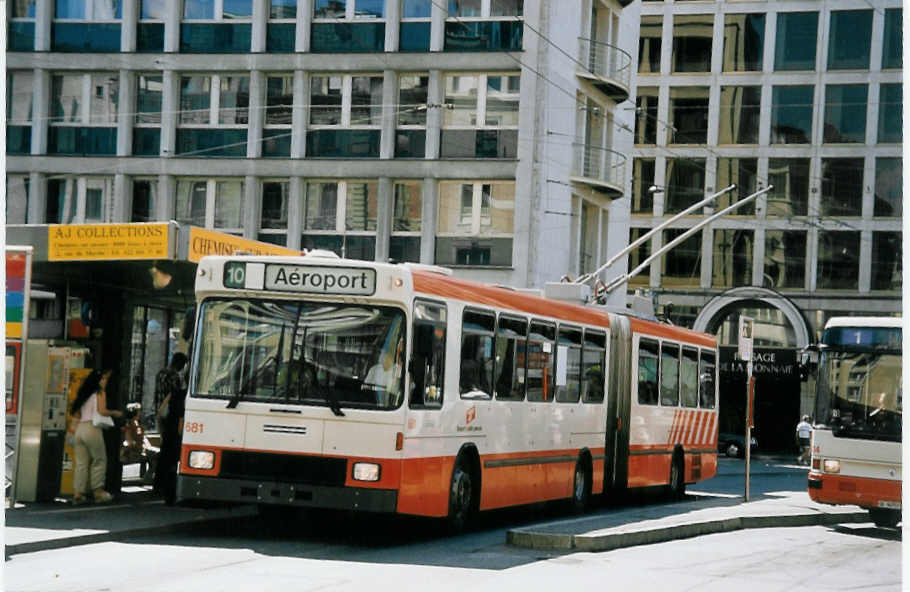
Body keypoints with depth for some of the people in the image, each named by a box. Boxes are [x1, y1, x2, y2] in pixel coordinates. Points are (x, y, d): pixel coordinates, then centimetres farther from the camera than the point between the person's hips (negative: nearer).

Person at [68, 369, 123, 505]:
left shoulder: (83, 393, 17)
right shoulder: (100, 393, -2)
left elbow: (75, 411, 14)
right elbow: (102, 411, -10)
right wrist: (114, 413, 5)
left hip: (79, 429, 6)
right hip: (92, 428, -6)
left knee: (81, 463, 6)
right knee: (99, 460, 5)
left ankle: (78, 493, 1)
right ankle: (98, 491, 4)